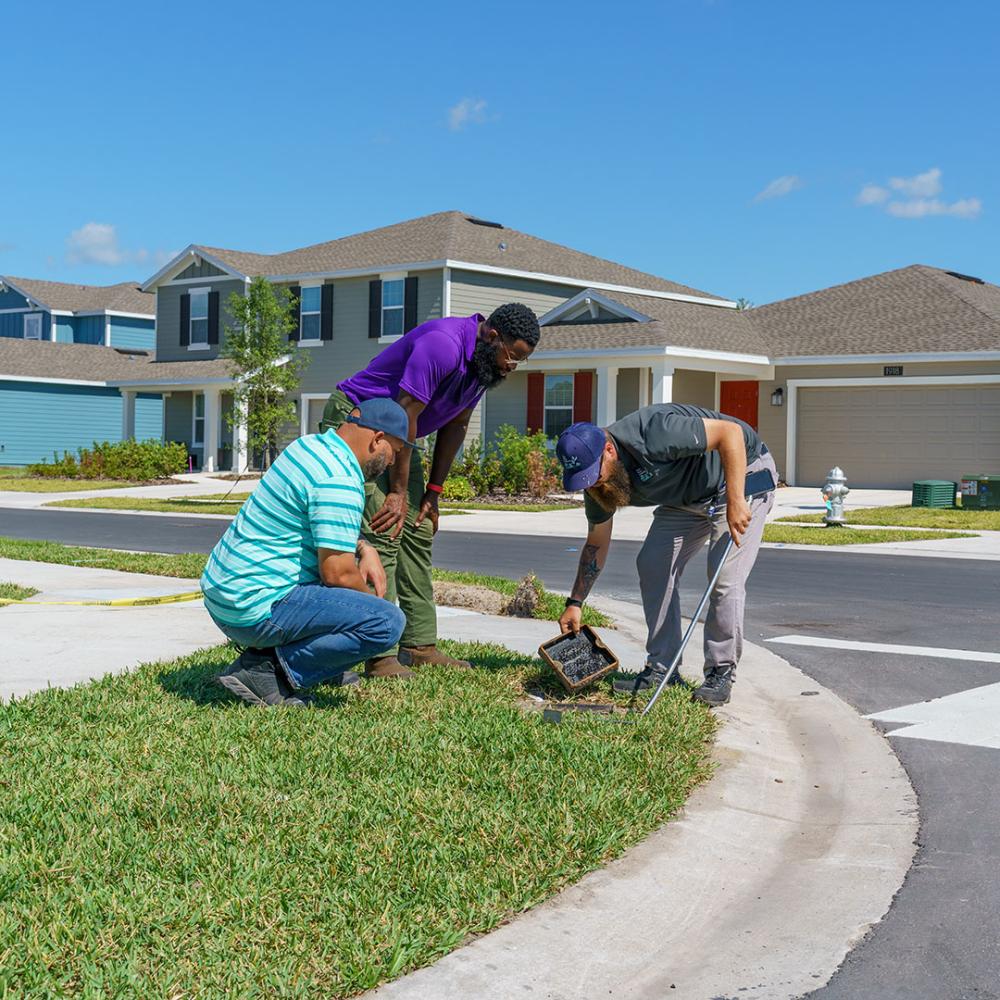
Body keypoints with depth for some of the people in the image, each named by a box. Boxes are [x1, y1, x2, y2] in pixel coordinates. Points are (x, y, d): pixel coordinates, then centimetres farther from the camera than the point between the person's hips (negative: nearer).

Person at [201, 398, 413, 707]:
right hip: (256, 611, -10)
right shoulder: (340, 480, -18)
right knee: (387, 622, -19)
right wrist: (369, 598, 0)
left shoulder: (309, 444, 11)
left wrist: (364, 549, 13)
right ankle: (267, 669, -11)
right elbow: (338, 573, -20)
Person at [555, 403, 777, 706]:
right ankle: (661, 668, 4)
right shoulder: (598, 484, -10)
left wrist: (735, 501, -37)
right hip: (688, 497, 8)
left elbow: (730, 431, -34)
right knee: (652, 566, -3)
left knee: (725, 576, -18)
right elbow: (596, 545, 3)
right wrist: (575, 603, 1)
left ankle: (721, 673, -5)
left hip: (744, 472, -8)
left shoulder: (653, 435, -37)